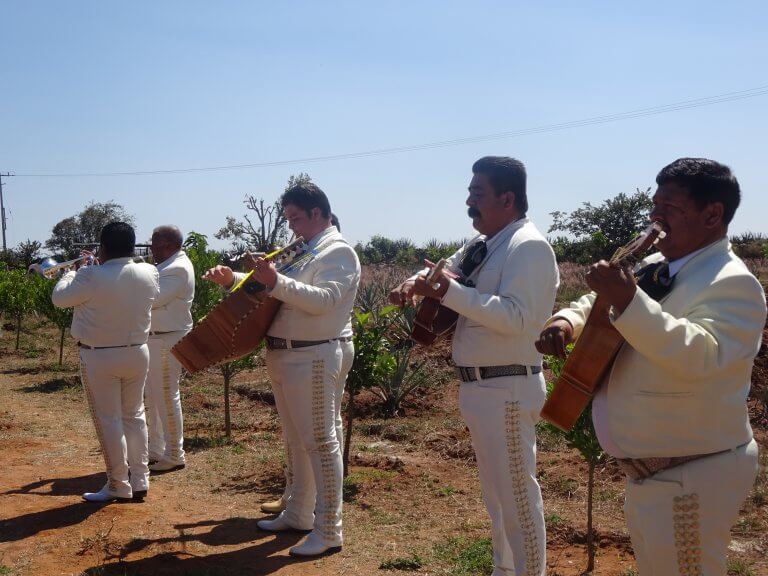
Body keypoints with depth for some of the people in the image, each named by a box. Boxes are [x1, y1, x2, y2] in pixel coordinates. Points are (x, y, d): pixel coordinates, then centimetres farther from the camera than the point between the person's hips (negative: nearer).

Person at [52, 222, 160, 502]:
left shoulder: (92, 277, -20)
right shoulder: (149, 273, -6)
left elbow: (59, 298, -7)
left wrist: (73, 272, 10)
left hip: (99, 357, -5)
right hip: (137, 353, 5)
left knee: (108, 420, 5)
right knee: (134, 415, 16)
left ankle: (119, 486, 11)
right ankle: (140, 480, 20)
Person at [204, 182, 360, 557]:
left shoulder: (338, 252, -9)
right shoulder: (304, 253, 19)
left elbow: (325, 299, -24)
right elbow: (267, 291, 22)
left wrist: (277, 282, -31)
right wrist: (233, 280, 7)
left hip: (314, 358, -9)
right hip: (284, 356, 9)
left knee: (320, 442, -6)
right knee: (296, 440, 16)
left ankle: (328, 531, -1)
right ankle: (298, 514, 28)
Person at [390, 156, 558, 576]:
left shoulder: (528, 246, -16)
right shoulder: (483, 246, 13)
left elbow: (516, 316, -27)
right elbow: (443, 272, 23)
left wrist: (450, 292, -29)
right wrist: (416, 283, 0)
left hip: (507, 389, -10)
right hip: (480, 386, 10)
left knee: (516, 492, -2)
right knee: (495, 490, 20)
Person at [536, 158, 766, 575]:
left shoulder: (732, 284, -19)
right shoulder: (655, 269, 9)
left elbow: (699, 356, -35)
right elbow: (600, 304, 19)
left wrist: (629, 303, -40)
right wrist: (567, 322, -2)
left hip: (690, 477, -9)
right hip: (648, 470, 9)